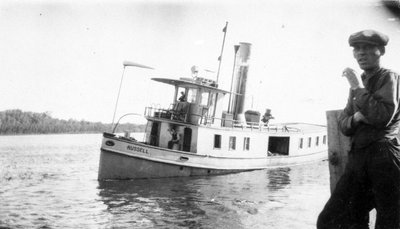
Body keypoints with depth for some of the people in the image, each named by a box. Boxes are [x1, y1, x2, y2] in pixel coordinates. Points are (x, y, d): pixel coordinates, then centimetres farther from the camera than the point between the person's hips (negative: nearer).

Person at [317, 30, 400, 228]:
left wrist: (357, 87, -9)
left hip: (384, 157, -7)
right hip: (358, 158, 7)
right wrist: (356, 118, -4)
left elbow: (382, 117, -16)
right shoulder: (358, 85, 21)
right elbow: (343, 125, 18)